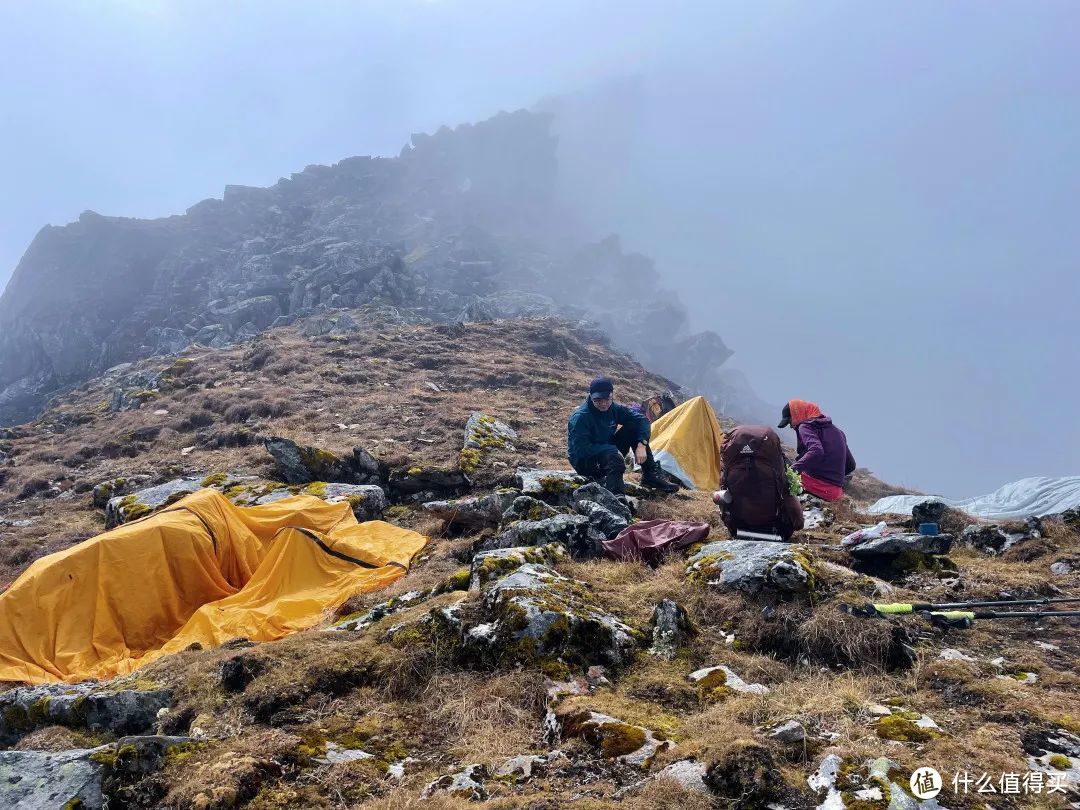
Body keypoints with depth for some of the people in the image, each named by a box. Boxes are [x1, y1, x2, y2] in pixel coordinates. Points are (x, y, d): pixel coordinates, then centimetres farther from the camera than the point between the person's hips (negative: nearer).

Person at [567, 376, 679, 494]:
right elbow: (581, 449, -30)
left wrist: (642, 445, -19)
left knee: (633, 427, -8)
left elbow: (642, 421, -3)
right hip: (584, 462, -8)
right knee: (614, 457, -40)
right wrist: (613, 449, -28)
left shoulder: (614, 408, -6)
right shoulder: (580, 417, -25)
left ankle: (651, 475, -4)